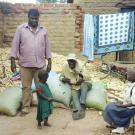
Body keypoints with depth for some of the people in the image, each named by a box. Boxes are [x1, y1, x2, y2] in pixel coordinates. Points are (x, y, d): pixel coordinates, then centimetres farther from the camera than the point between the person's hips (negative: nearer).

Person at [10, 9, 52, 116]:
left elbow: (47, 47, 9)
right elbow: (15, 45, -2)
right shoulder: (21, 29, -2)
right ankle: (26, 107, 20)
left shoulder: (43, 30, 5)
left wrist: (49, 62, 6)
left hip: (40, 64, 2)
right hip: (25, 64, -1)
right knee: (26, 87, 7)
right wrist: (13, 61, -6)